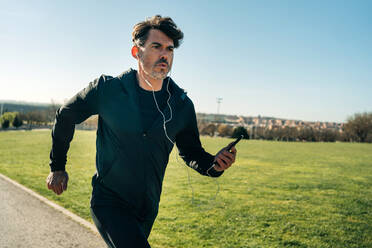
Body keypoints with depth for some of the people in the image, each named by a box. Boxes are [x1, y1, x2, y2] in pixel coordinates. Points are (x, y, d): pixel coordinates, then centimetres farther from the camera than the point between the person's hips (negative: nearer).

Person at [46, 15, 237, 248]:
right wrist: (57, 167, 9)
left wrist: (214, 164, -15)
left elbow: (191, 152, 7)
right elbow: (65, 116, 4)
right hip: (108, 201, -4)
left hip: (147, 209, 4)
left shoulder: (182, 105, -4)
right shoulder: (107, 89, -12)